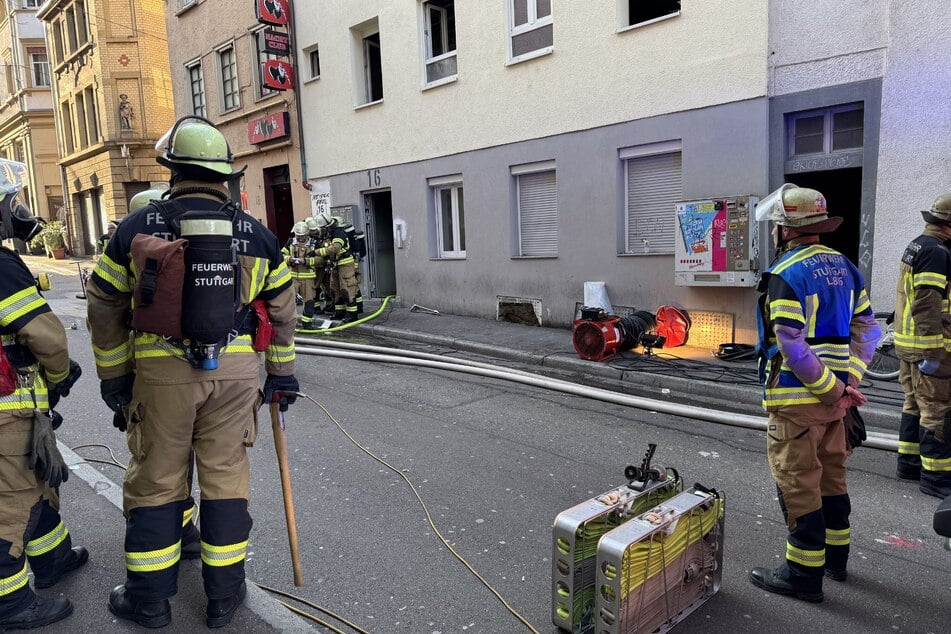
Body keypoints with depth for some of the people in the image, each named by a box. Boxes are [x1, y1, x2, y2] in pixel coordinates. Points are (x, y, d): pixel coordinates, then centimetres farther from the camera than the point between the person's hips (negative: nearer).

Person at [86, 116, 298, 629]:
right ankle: (224, 595, 23)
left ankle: (148, 598, 28)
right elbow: (282, 309, 8)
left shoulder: (137, 228, -2)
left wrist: (113, 375, 14)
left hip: (162, 373, -1)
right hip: (235, 371, 1)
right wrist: (282, 373, 17)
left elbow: (105, 308, 3)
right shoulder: (256, 234, 3)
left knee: (155, 480, 13)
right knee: (226, 477, 10)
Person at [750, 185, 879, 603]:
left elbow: (793, 347, -23)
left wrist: (834, 390, -14)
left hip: (797, 399, -9)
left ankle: (804, 575, 13)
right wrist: (848, 380, 4)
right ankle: (835, 558, 36)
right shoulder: (843, 266, 10)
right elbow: (866, 329, 11)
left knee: (798, 484, 2)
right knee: (831, 475, 21)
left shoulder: (785, 274, -17)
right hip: (833, 396, 9)